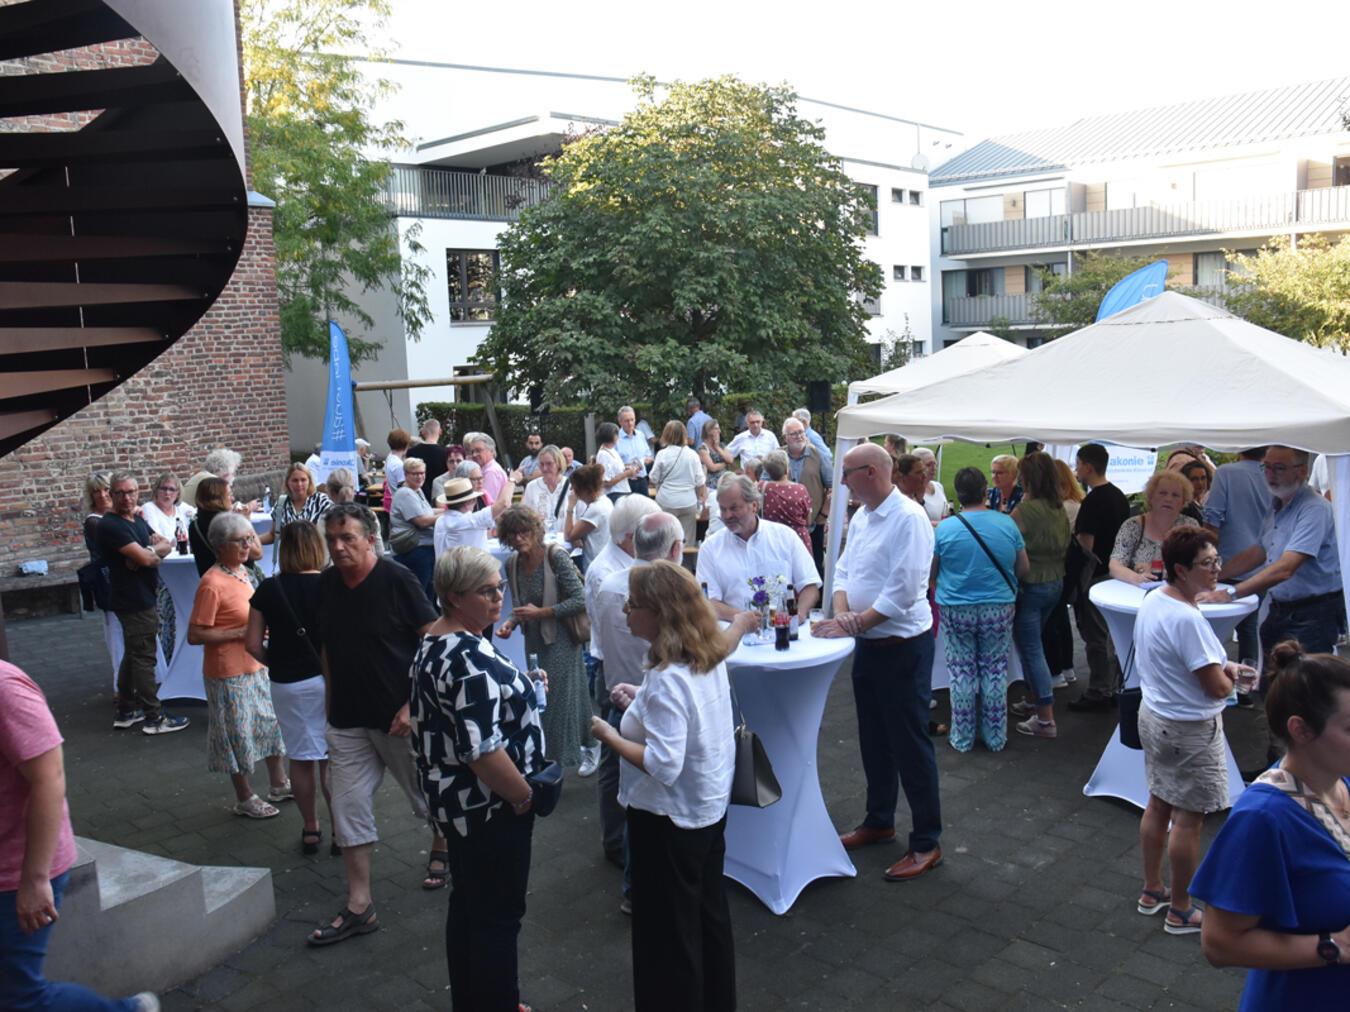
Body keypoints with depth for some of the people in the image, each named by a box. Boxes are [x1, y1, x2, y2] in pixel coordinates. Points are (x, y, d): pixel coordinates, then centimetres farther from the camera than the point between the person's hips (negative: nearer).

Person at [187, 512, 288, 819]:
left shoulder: (242, 572, 5)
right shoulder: (212, 584, -21)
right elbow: (195, 635, -21)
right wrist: (240, 633, -22)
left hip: (255, 666, 8)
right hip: (229, 672, -8)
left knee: (271, 722, 18)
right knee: (238, 735, 6)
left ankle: (279, 785, 35)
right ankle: (245, 799, 23)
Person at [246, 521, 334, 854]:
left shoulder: (268, 589, -5)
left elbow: (253, 644, -3)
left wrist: (278, 663, 13)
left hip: (286, 684, 2)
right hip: (327, 679, -2)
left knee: (301, 758, 14)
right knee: (332, 759, 9)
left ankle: (310, 829, 25)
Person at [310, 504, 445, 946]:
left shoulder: (397, 580, -15)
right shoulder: (326, 585, 1)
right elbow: (326, 647, 13)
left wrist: (413, 705, -18)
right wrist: (333, 701, 12)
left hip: (400, 716, -4)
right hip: (347, 721, 5)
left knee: (429, 794, 14)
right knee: (350, 810, 5)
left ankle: (442, 847, 44)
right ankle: (359, 907, 15)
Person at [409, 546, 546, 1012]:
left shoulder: (432, 644, 5)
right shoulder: (471, 659, -27)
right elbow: (482, 751, -30)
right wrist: (526, 797, -18)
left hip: (453, 798, 10)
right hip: (488, 807, -10)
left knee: (468, 903, 22)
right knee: (499, 916, 5)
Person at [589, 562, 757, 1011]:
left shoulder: (666, 680, -29)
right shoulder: (709, 658, -2)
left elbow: (664, 765, -32)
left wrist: (610, 736, -20)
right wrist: (644, 703, 6)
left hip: (669, 818, -9)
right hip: (709, 805, 9)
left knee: (669, 929, 9)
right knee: (708, 912, 24)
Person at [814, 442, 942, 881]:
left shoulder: (909, 517, -19)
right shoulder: (861, 517, 8)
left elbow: (903, 590, -24)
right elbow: (844, 570, 12)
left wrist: (854, 624, -21)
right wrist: (841, 612, -7)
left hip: (902, 646, -9)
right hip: (868, 643, 9)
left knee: (910, 744, 0)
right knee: (874, 740, 19)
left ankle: (926, 843, 12)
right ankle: (879, 821, 35)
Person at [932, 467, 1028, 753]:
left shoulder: (944, 529, -9)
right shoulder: (1007, 524, -5)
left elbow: (931, 571, 2)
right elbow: (1023, 569, 5)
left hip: (957, 610, -1)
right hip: (998, 609, 1)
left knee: (962, 672, 9)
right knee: (995, 671, 11)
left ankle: (962, 738, 18)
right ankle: (996, 737, 20)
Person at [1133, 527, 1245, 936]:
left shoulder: (1152, 600, 1)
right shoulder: (1187, 619, -28)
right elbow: (1217, 687, -23)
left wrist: (1220, 666, 4)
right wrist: (1231, 674, -1)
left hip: (1153, 715, 9)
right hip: (1190, 730, -9)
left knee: (1158, 805, 20)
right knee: (1188, 819, 5)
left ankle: (1152, 891, 36)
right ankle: (1180, 912, 19)